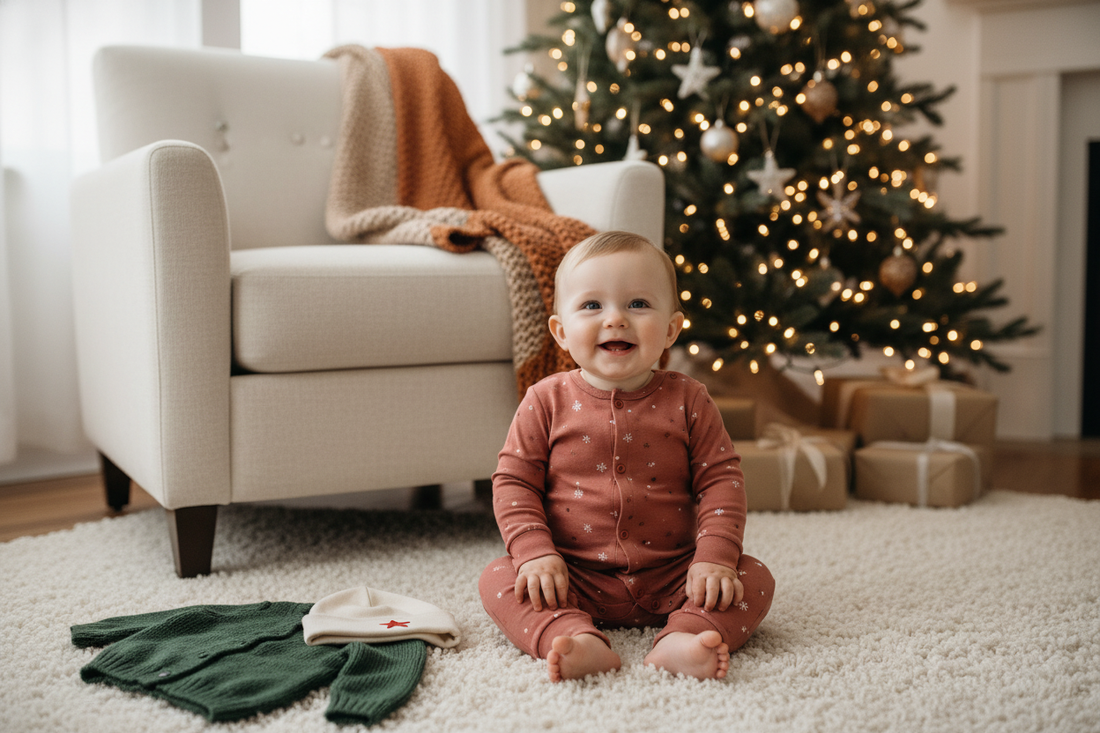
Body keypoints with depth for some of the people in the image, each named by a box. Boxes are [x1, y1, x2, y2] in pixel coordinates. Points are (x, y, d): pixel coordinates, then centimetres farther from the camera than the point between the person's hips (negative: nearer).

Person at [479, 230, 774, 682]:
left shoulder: (687, 401, 0)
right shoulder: (546, 402, -1)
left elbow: (721, 479, -1)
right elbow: (513, 480, -1)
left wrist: (715, 558, -14)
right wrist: (536, 553, -15)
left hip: (670, 579, 1)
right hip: (573, 579, 0)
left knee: (755, 578, -18)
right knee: (498, 579, -23)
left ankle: (682, 638, -38)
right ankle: (577, 639, -42)